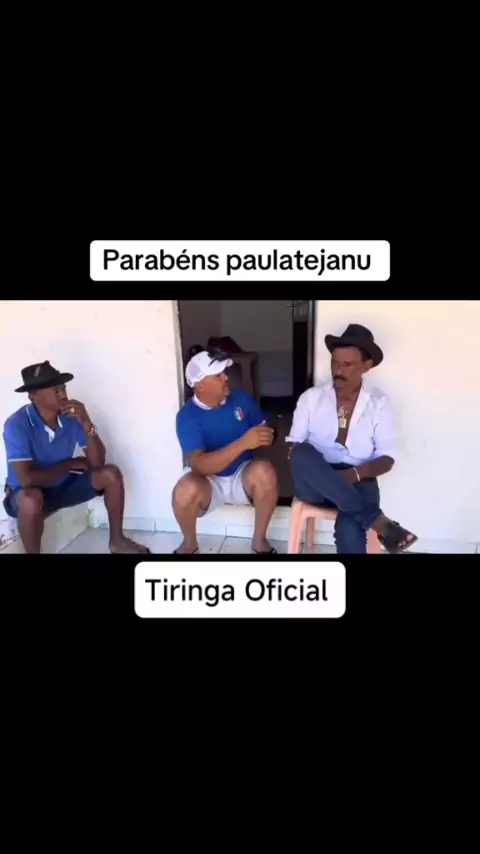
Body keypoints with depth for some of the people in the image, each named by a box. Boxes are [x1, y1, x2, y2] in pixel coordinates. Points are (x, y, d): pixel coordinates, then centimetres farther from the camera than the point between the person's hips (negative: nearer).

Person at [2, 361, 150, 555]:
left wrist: (86, 424, -29)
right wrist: (70, 464, -19)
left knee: (111, 474, -9)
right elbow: (27, 479, -34)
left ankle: (116, 540, 8)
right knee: (32, 499, -39)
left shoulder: (71, 416, -13)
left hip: (64, 484, 6)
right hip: (28, 493, -5)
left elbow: (97, 463, -14)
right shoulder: (17, 424, -27)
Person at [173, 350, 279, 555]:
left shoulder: (241, 398, -6)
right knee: (186, 490, -36)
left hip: (243, 475, 3)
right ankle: (190, 543, -3)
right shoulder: (187, 416, -18)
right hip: (208, 481, -2)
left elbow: (265, 430, 5)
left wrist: (266, 436, -22)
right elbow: (199, 465, -30)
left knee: (265, 472, -31)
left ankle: (259, 540, -9)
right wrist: (243, 443, -39)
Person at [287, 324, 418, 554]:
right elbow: (294, 447, 4)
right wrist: (305, 465, -20)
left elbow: (387, 459, 0)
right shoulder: (311, 397, 5)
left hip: (356, 483, -1)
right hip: (314, 484, 2)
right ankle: (377, 520, -34)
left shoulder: (379, 403, 4)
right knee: (302, 453, -36)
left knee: (349, 529, -37)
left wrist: (355, 473, -20)